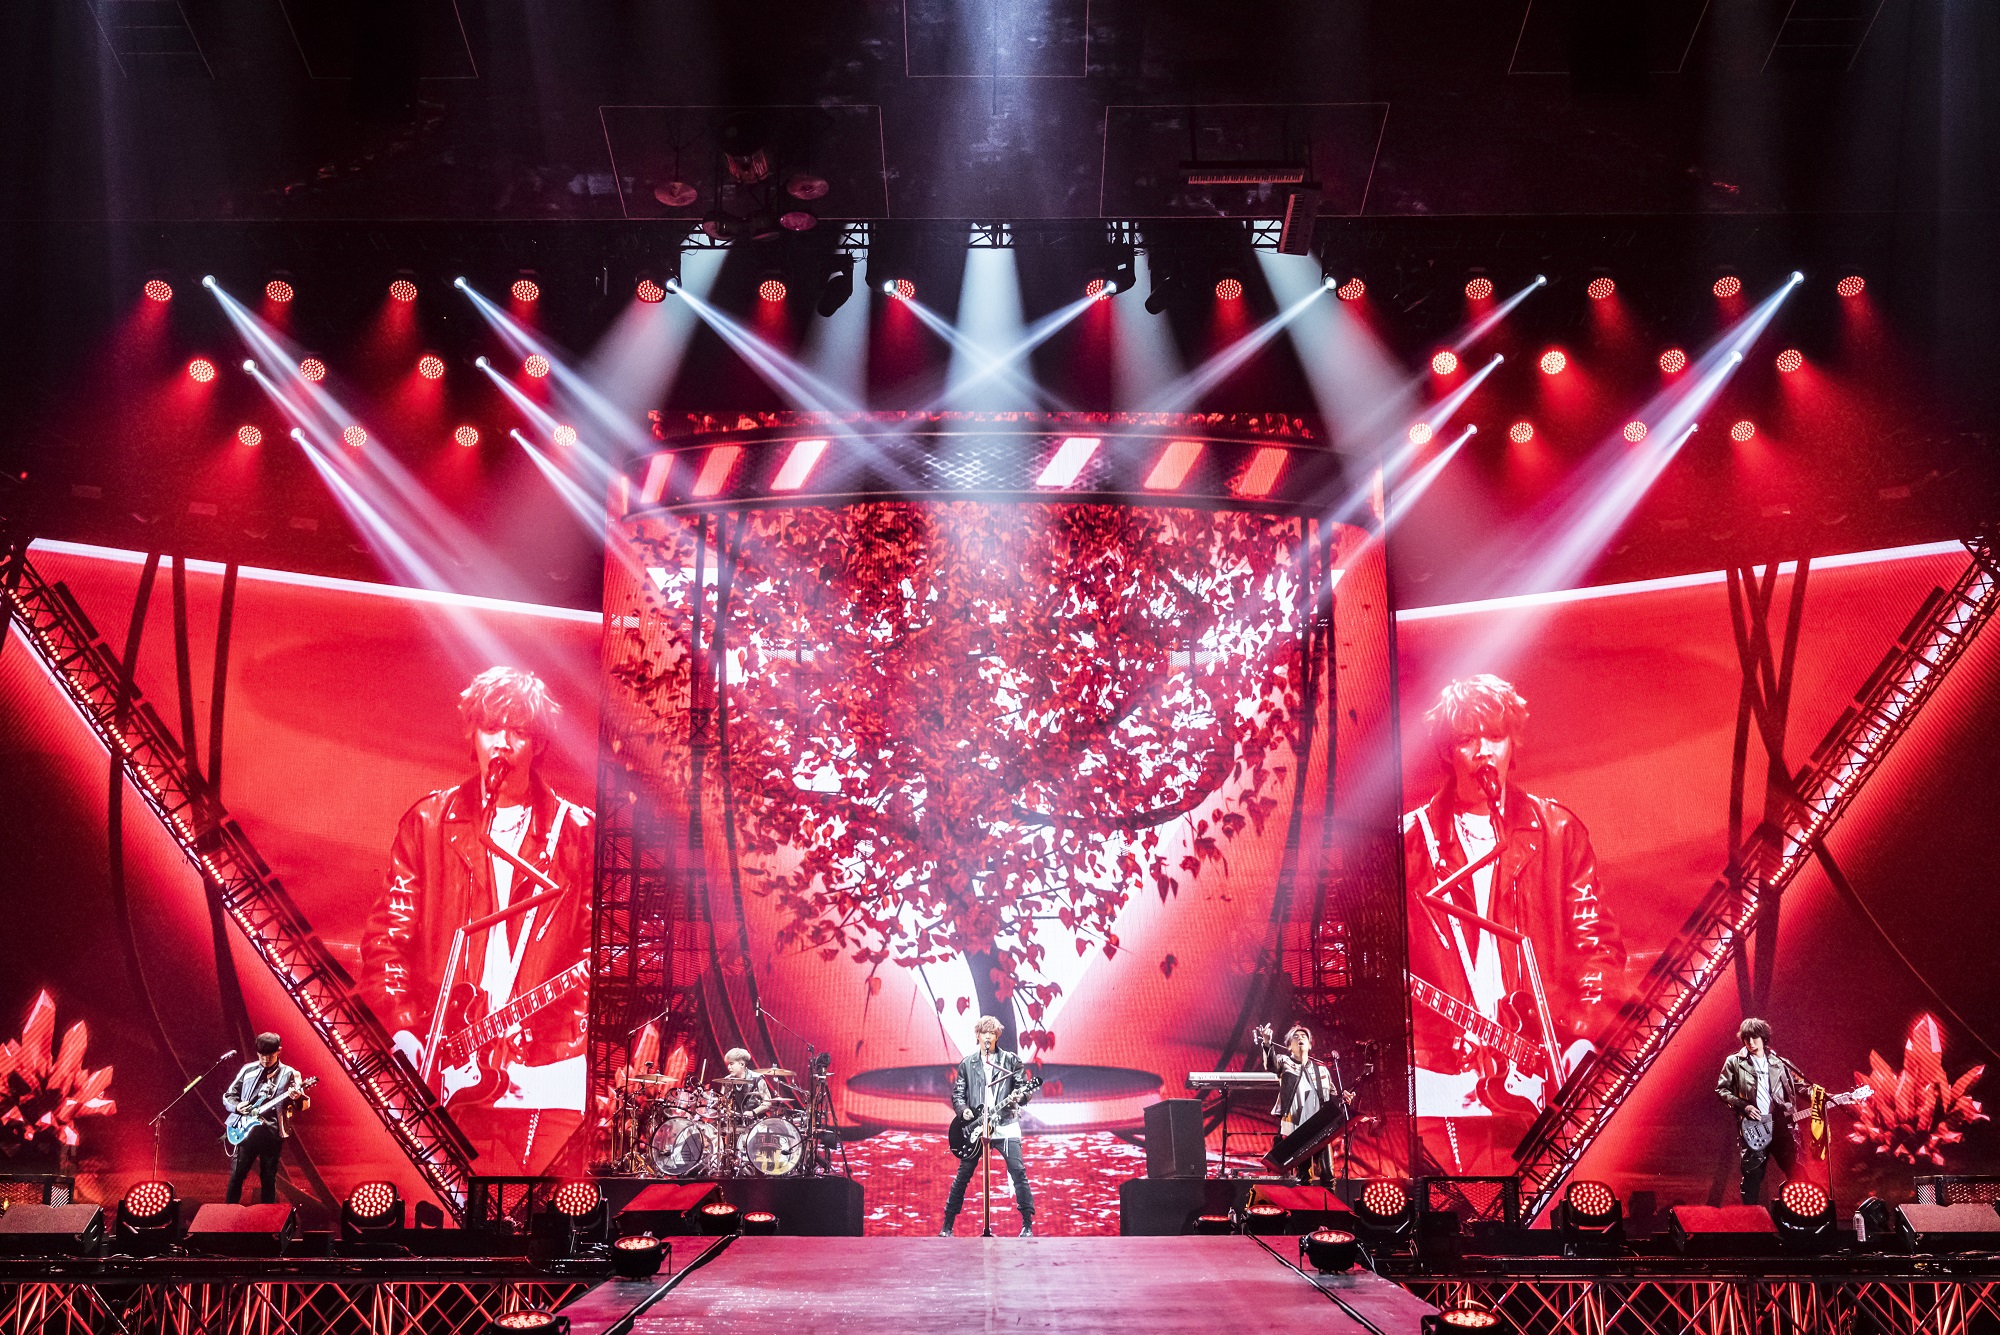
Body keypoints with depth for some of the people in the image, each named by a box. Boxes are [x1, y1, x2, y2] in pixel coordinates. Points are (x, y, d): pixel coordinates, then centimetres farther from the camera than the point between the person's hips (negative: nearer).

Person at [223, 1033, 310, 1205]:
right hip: (247, 1129, 1)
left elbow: (304, 1104, -3)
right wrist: (236, 1106, -10)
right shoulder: (248, 1070, 6)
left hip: (272, 1133, -1)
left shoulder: (289, 1074, 1)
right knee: (236, 1175, 2)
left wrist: (297, 1099, -27)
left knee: (269, 1179, 7)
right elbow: (228, 1096, 12)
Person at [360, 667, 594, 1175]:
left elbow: (595, 943, 6)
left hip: (550, 1066, 0)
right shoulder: (429, 822, 8)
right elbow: (387, 933, 6)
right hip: (457, 1076, 0)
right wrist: (404, 1029, -3)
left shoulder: (575, 831, 7)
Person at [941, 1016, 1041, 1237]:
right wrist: (963, 1109, -9)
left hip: (1005, 1125, -1)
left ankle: (1028, 1225, -6)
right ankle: (947, 1225, 11)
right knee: (963, 1175, 2)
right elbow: (957, 1094, 11)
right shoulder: (967, 1064, 10)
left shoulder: (1011, 1061, 5)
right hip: (975, 1127, 2)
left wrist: (1021, 1096, -21)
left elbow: (1025, 1090, 2)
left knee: (1018, 1171, -12)